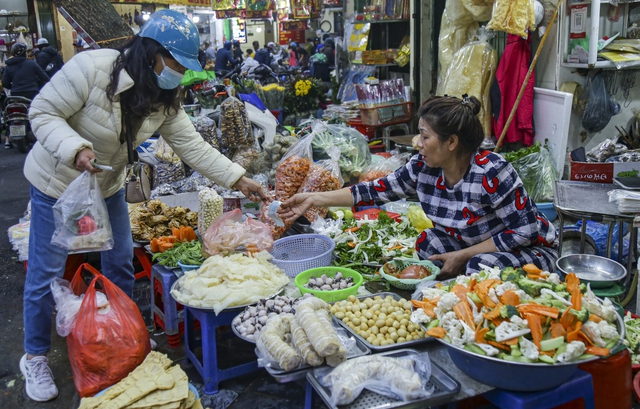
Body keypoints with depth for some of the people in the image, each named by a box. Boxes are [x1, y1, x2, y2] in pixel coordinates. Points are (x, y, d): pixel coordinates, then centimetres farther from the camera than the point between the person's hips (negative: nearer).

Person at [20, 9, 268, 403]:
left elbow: (192, 145, -9)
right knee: (46, 274, 3)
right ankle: (36, 356, 24)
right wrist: (75, 149, -38)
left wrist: (239, 179, -15)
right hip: (57, 183, -5)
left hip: (109, 186, 6)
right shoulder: (92, 68, -28)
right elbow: (44, 112, -22)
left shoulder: (165, 98, -9)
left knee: (121, 264, 12)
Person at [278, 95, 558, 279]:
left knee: (480, 266, -33)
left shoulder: (492, 173, -30)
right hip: (472, 246, 7)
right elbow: (377, 189, -6)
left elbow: (525, 230, -25)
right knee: (427, 242, -12)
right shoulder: (423, 167, -11)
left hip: (533, 250, -6)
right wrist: (314, 199, -9)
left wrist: (462, 256, -24)